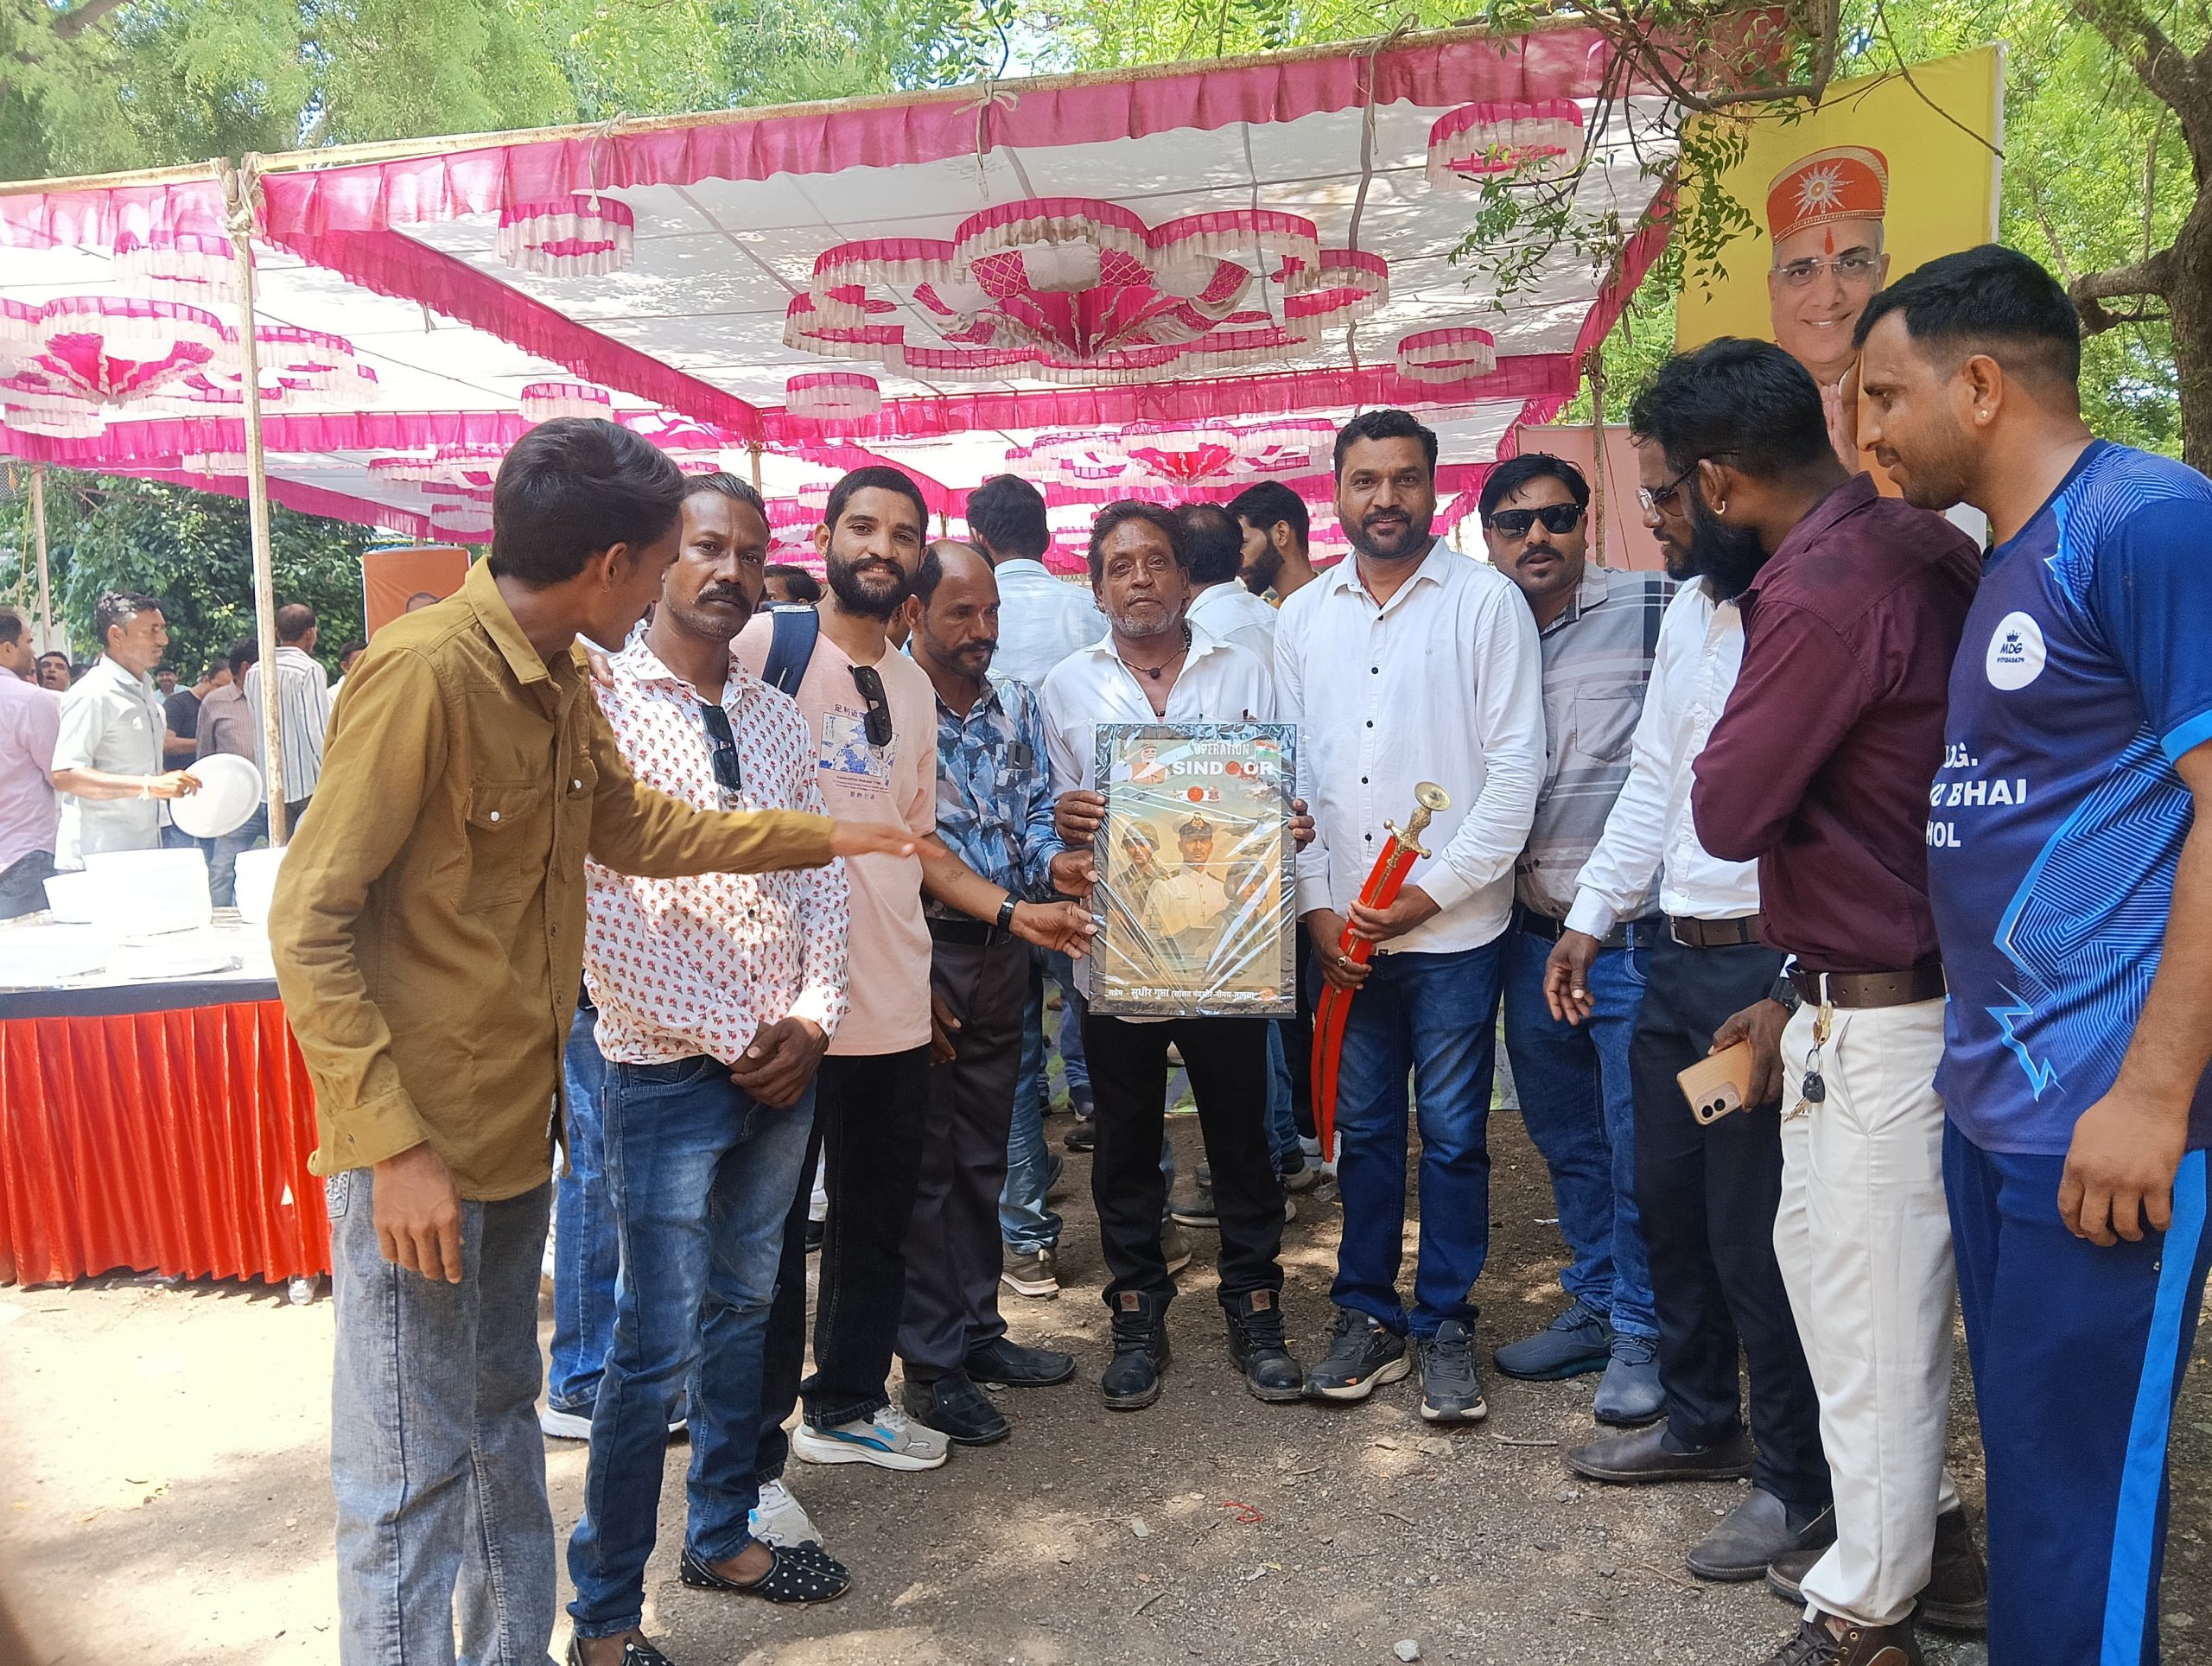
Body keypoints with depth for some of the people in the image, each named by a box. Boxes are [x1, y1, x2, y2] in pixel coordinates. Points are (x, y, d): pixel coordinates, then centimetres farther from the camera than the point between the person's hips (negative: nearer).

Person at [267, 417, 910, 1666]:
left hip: (518, 1131, 9)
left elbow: (636, 827, 19)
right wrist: (397, 1146, -22)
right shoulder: (425, 671, -21)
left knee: (502, 1425, 21)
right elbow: (310, 925, -19)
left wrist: (825, 837, 21)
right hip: (416, 1152, -9)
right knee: (415, 1475, 4)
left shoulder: (561, 678, 5)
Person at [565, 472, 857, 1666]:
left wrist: (811, 1019, -4)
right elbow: (592, 908, -15)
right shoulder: (599, 704, -9)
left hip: (784, 1070, 6)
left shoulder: (777, 717, 10)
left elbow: (822, 876, 10)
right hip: (668, 1075, -6)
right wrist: (727, 1041, -13)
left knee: (744, 1310, 19)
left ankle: (723, 1534, 37)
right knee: (658, 1349, 1)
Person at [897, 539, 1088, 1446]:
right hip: (920, 954, -6)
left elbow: (1037, 811, 10)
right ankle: (930, 1363, 15)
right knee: (922, 1164, 3)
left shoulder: (1017, 707, 11)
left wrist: (1054, 861, -14)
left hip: (1003, 954, 6)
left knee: (983, 1157, 16)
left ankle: (977, 1331, 31)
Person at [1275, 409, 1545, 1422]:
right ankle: (1368, 1315, 26)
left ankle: (1445, 1327, 20)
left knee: (1452, 1135, 6)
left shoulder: (1488, 601, -4)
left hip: (1455, 925, -3)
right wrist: (1316, 904, 1)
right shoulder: (1302, 618, 9)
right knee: (1364, 1128, 13)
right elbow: (1289, 770, 10)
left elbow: (1516, 764, -7)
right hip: (1341, 929, 4)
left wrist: (1433, 891, -11)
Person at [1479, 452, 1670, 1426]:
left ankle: (1640, 1333, 18)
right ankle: (1593, 1306, 32)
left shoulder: (1653, 610, -5)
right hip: (1531, 932, 5)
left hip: (1634, 928, -5)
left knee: (1637, 1144, 1)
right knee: (1566, 1140, 16)